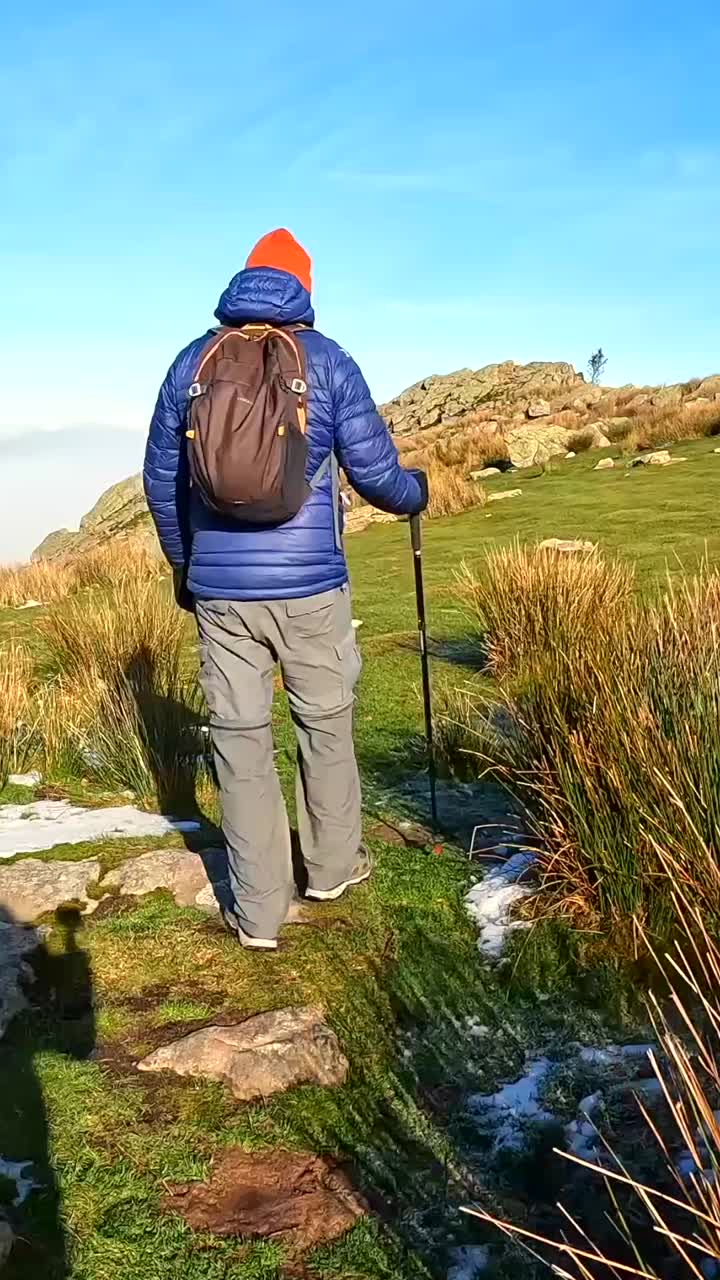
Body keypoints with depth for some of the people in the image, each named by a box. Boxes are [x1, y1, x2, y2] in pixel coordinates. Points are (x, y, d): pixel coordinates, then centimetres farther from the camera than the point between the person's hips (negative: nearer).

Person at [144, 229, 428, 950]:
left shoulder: (192, 361, 7)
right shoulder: (325, 359, 0)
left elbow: (161, 480, 10)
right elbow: (375, 473, -1)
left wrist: (185, 566, 23)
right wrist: (416, 494, 22)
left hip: (218, 589, 2)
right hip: (309, 584, -1)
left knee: (240, 739, 7)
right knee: (326, 724, 16)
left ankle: (259, 912, 14)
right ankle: (333, 866, 33)